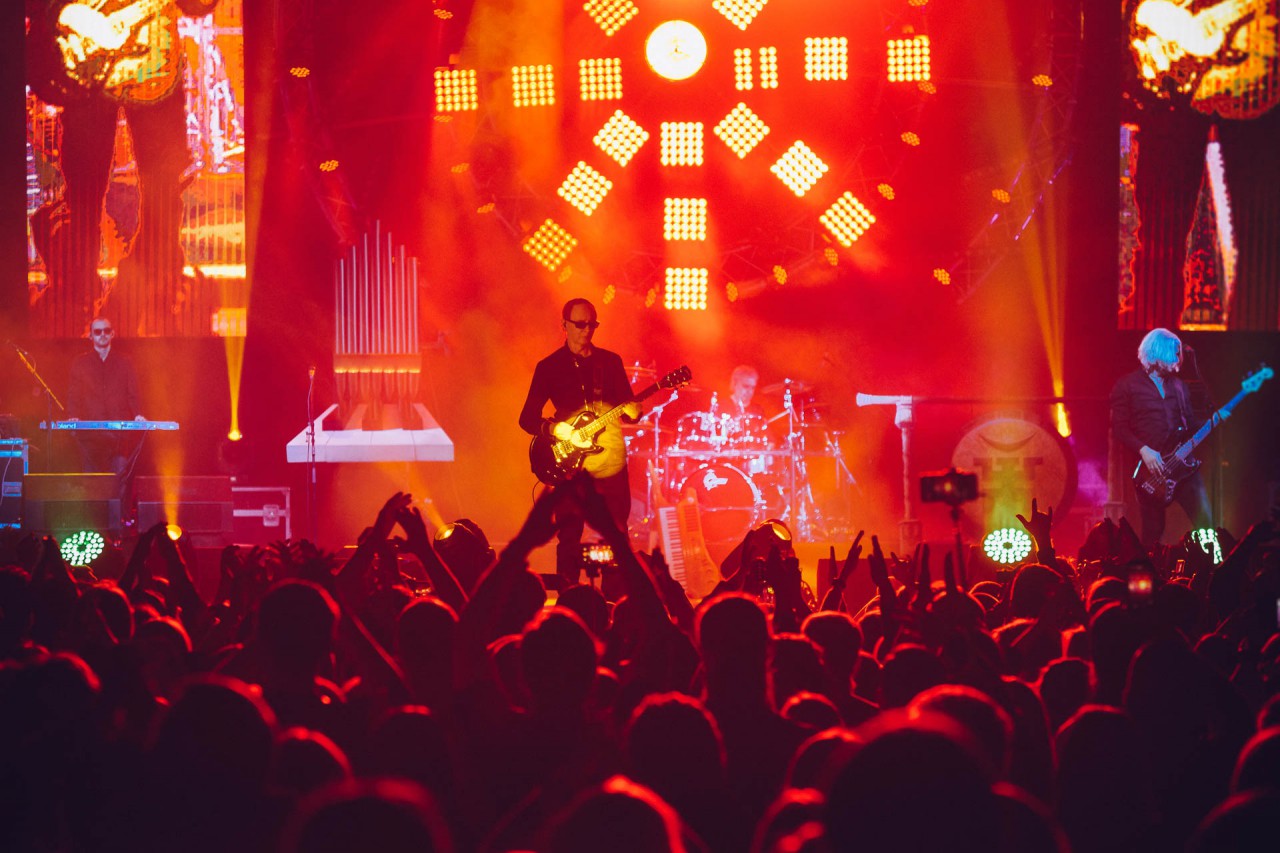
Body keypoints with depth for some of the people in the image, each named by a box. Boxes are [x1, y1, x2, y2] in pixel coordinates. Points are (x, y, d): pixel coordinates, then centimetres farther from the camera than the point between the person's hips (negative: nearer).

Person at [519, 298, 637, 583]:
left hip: (611, 460, 2)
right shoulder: (549, 367, 5)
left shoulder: (610, 361, 11)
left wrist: (632, 411, -14)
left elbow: (628, 405, 10)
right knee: (569, 536, -5)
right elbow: (527, 418, 4)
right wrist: (552, 428, -16)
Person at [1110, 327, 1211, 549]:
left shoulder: (1178, 385, 18)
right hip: (1150, 468, -4)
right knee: (1153, 532, -3)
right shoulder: (1127, 385, 1)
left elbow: (1191, 425, 20)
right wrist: (1143, 450, -17)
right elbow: (1119, 428, -5)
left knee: (1204, 521, -7)